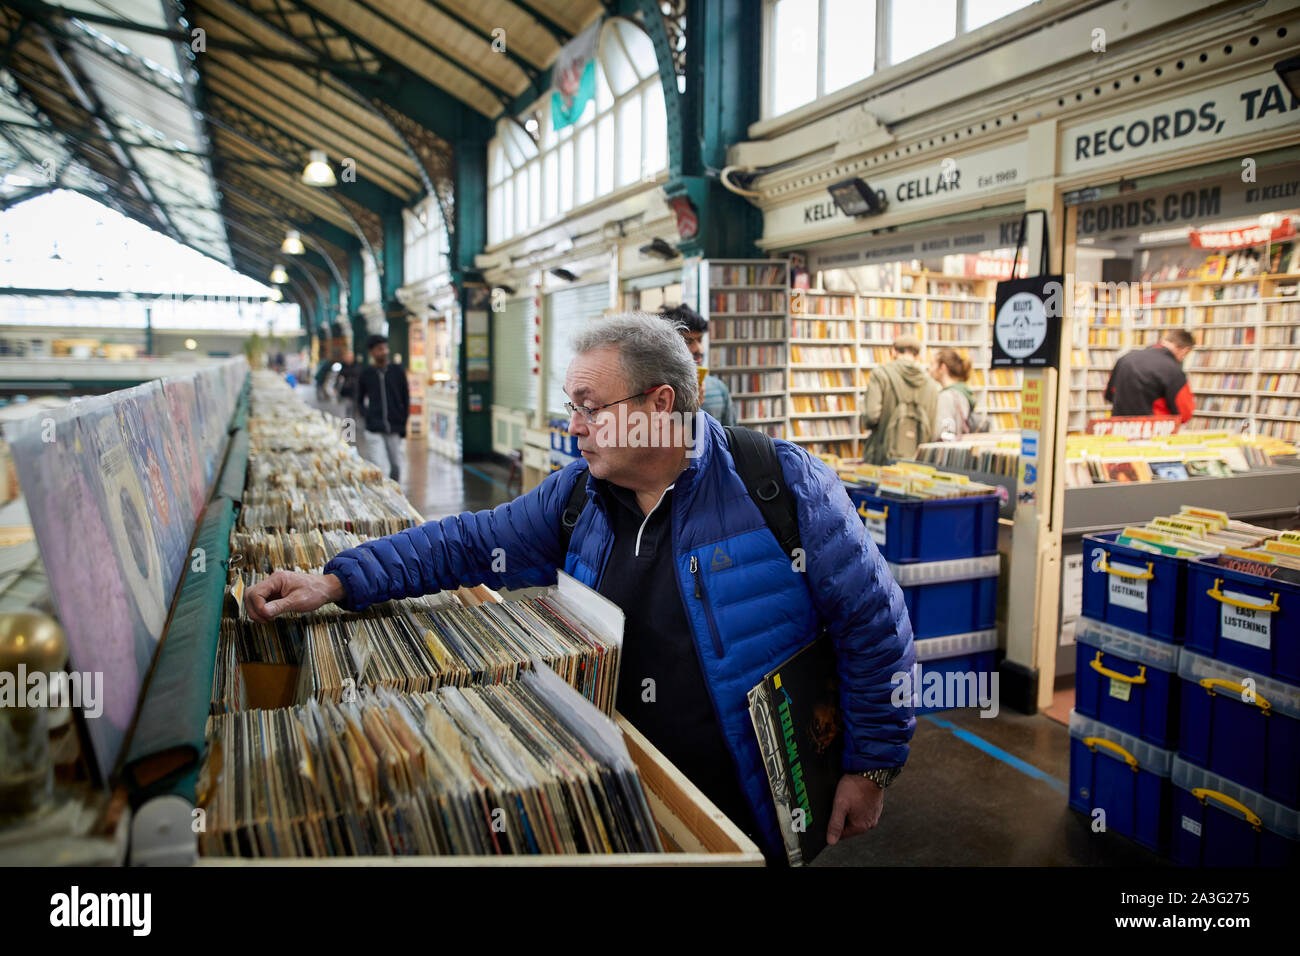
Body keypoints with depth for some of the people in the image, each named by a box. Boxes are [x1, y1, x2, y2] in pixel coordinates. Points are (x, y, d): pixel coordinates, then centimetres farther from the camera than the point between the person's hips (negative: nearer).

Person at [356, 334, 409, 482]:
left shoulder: (398, 371, 5)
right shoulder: (366, 374, 5)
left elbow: (406, 398, 9)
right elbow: (359, 400, 15)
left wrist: (403, 423, 2)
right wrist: (365, 415, -4)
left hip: (395, 430, 1)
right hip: (374, 430, -1)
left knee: (396, 467, 7)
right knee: (377, 467, -9)